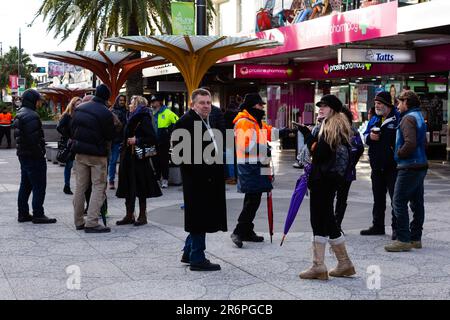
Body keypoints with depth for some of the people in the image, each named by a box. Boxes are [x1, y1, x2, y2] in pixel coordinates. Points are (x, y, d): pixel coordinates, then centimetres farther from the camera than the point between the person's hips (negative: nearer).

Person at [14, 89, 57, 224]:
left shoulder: (19, 114, 15)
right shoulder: (31, 116, -18)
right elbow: (34, 138, -23)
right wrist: (40, 153, -16)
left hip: (23, 155, 10)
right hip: (33, 156, -10)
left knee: (25, 185, 15)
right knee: (39, 186, -4)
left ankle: (23, 213, 20)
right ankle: (38, 215, -2)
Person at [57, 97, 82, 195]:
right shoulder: (67, 116, -6)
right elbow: (59, 127, -12)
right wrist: (67, 138, -14)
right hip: (69, 143, -3)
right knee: (69, 164, 4)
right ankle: (67, 186, 14)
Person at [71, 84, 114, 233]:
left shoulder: (79, 108, 5)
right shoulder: (106, 113, -15)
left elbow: (72, 129, 12)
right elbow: (110, 136, -7)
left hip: (80, 153, 6)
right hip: (97, 154, -6)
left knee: (80, 186, 13)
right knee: (99, 187, 0)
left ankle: (78, 221, 18)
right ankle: (91, 223, -7)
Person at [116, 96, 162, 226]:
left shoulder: (144, 119, -9)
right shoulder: (132, 119, 16)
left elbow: (153, 139, -16)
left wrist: (137, 141, -17)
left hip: (139, 158, -8)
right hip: (128, 158, 8)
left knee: (140, 187, -1)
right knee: (128, 187, 8)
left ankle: (142, 216, 8)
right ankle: (129, 215, 15)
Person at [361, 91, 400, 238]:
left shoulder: (397, 118, -9)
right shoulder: (374, 120, 12)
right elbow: (365, 135, 18)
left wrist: (396, 150, -20)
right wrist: (370, 136, -4)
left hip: (393, 166, -7)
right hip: (377, 166, 7)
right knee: (378, 198, 15)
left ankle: (397, 228, 5)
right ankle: (378, 226, 25)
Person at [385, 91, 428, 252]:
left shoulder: (408, 118, -13)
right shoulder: (419, 117, 17)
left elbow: (410, 143, -26)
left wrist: (399, 154, -10)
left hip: (409, 167, -10)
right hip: (420, 165, 10)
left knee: (399, 202, -7)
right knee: (417, 203, 12)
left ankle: (403, 240, -8)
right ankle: (416, 238, 18)